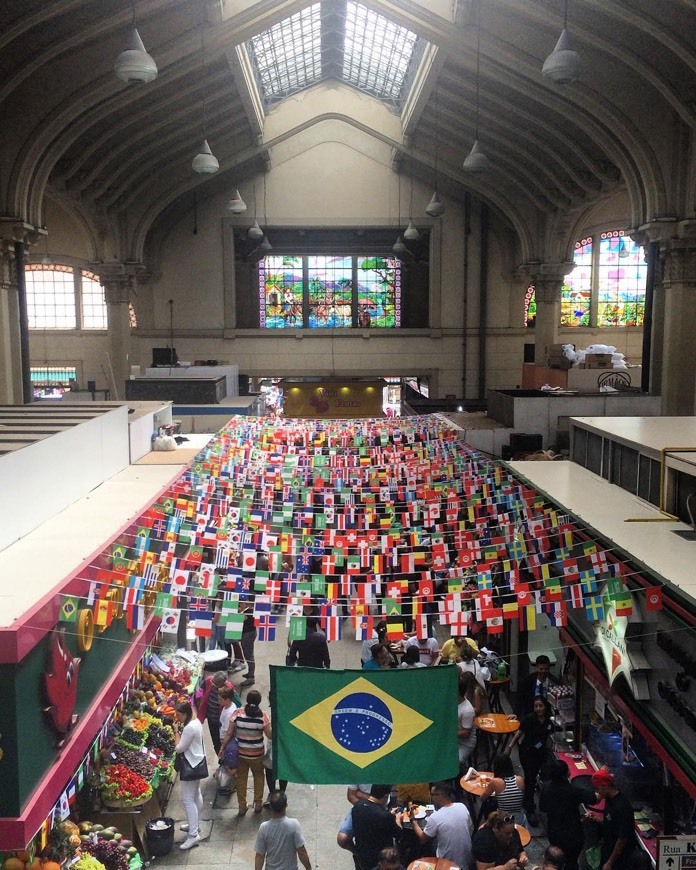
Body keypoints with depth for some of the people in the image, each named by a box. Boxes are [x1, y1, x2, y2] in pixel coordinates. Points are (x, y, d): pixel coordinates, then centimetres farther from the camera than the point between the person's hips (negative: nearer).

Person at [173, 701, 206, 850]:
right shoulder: (195, 721, 3)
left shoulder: (189, 728, -28)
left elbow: (179, 748, -22)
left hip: (191, 765, -11)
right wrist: (180, 731, 1)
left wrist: (176, 731, -14)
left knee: (188, 799, -6)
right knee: (196, 794, 22)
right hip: (197, 762, 11)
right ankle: (194, 823, 37)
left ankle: (193, 834, -5)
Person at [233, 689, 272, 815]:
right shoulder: (262, 716, -18)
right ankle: (258, 804, 32)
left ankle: (242, 806, 28)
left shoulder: (238, 714, -15)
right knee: (258, 776, 23)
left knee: (241, 778, 18)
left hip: (240, 753, 1)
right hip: (257, 754, -1)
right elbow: (270, 735, -14)